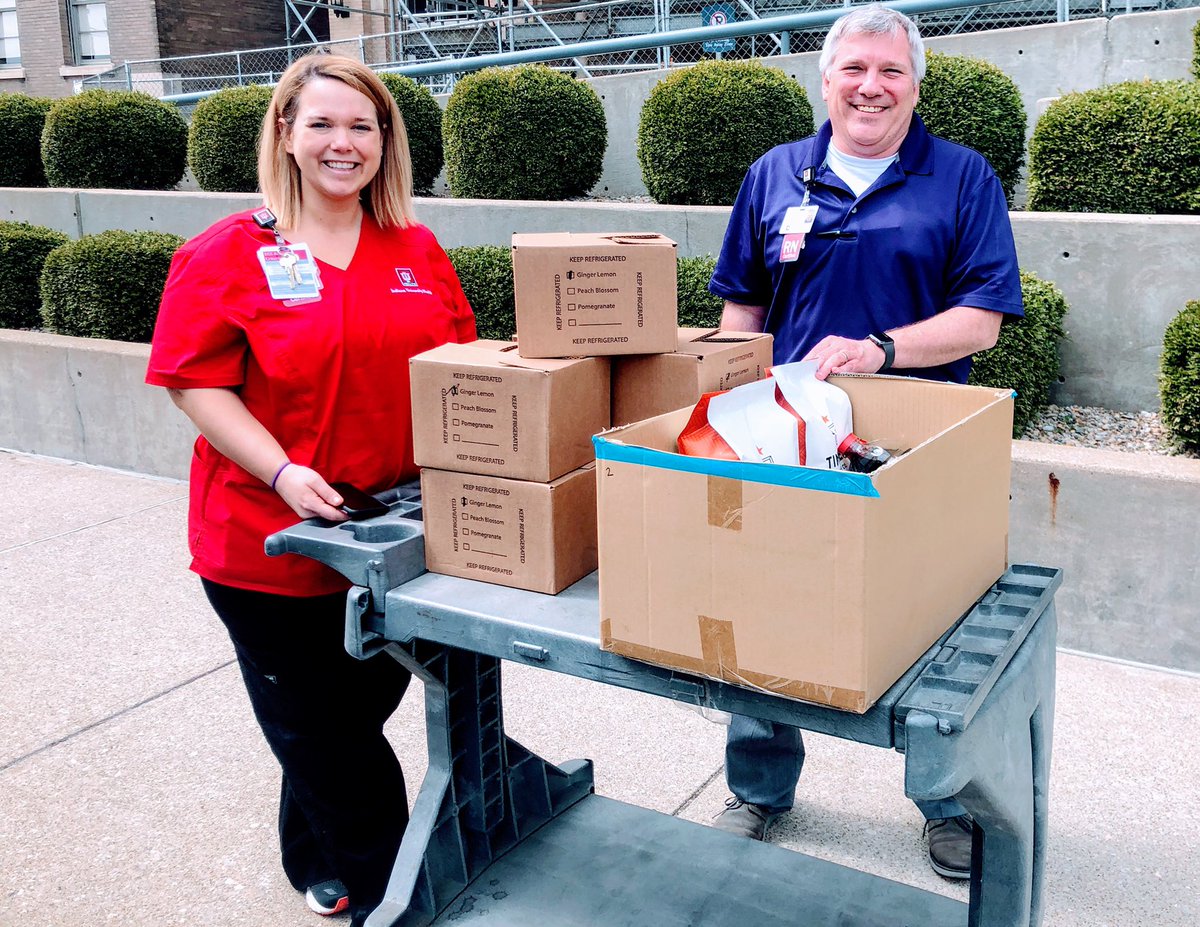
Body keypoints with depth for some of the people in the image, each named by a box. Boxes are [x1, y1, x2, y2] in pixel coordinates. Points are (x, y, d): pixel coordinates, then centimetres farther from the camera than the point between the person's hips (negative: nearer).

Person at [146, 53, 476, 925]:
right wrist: (282, 472, -22)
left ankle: (317, 857, 46)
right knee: (322, 729, 9)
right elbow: (195, 381, -11)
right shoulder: (230, 252, -8)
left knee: (360, 706, 19)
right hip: (273, 542, -4)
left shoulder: (419, 251, 5)